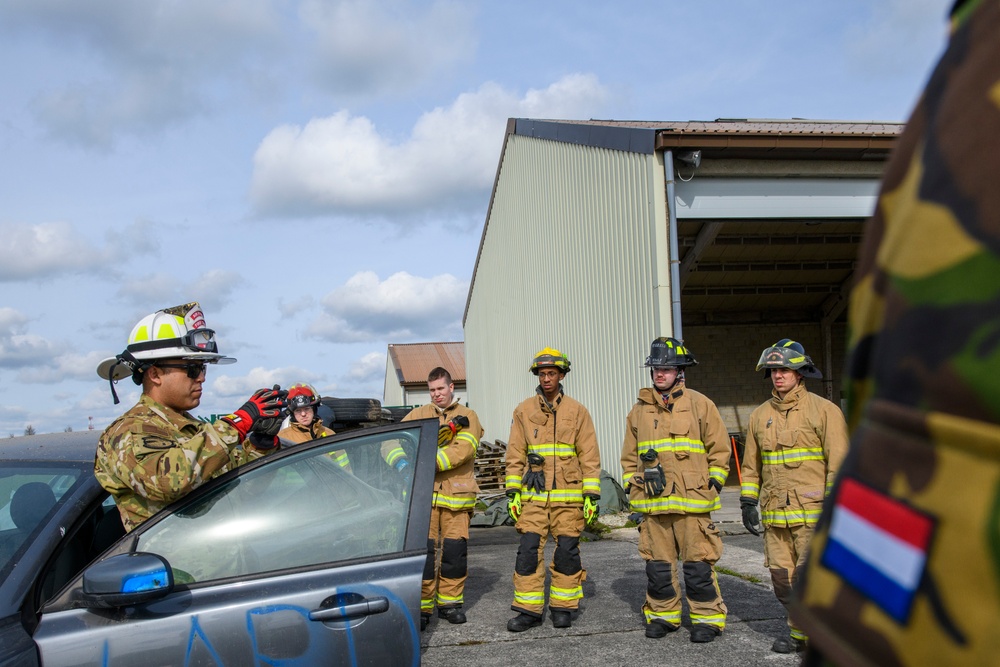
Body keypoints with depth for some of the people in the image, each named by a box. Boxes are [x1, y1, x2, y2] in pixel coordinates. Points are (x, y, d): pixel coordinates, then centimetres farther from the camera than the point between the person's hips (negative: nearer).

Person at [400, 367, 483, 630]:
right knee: (422, 550, -3)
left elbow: (463, 450, -10)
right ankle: (421, 606, 7)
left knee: (455, 551, 5)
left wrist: (430, 462, -19)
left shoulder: (467, 417, 8)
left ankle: (450, 602, 20)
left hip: (456, 495, 0)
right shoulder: (417, 415, 14)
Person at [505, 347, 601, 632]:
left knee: (567, 552, 4)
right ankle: (529, 609, 8)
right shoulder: (524, 411, 8)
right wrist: (512, 492, 4)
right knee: (528, 551, -2)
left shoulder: (577, 411, 4)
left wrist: (591, 495, -3)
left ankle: (563, 608, 18)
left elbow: (589, 456, 2)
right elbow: (515, 455, 9)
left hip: (568, 495, -1)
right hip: (533, 495, 1)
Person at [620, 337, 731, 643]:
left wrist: (713, 485, -1)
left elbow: (720, 449, 5)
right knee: (657, 564, 9)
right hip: (652, 502, 4)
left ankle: (708, 618, 12)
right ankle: (662, 615, 23)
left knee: (698, 564, -1)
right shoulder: (639, 410, 12)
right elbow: (629, 455, 19)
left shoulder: (700, 404, 2)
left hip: (691, 501, -3)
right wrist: (632, 489, 12)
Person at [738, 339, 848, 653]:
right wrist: (748, 503, 13)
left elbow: (839, 462, -6)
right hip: (774, 515, 5)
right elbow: (751, 465, 18)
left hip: (813, 512, -5)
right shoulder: (760, 415, 12)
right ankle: (799, 630, 26)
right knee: (782, 576, 9)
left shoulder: (824, 410, -3)